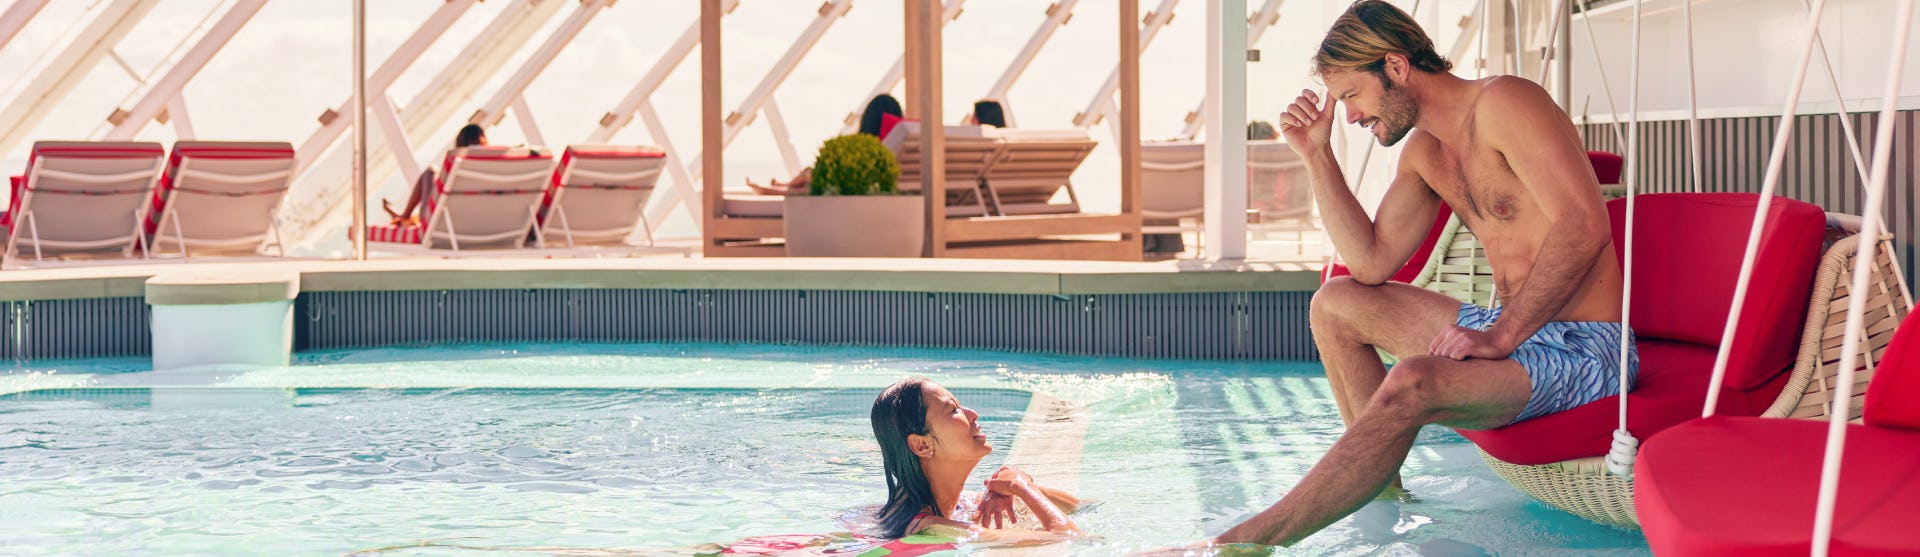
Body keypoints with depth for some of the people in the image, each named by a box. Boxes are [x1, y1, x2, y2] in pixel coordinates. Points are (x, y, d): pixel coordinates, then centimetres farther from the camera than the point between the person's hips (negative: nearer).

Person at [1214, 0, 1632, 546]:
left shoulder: (1502, 102, -15)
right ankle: (1382, 487, 12)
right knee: (1335, 304, 14)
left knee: (1410, 385, -35)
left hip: (1582, 349, -10)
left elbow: (1584, 226, -25)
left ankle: (1245, 541, -34)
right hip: (1513, 330, 10)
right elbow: (1373, 263, 13)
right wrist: (1317, 156, 7)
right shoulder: (1424, 151, 13)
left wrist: (1502, 336, -28)